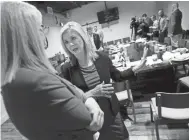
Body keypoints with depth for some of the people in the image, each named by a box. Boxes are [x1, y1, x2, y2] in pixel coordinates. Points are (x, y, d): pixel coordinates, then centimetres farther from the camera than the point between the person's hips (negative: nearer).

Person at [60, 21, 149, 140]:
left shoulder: (101, 57, -8)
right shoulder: (67, 69, -14)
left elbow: (117, 76, 8)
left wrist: (138, 67, 1)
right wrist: (92, 93, -25)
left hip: (112, 114, 3)